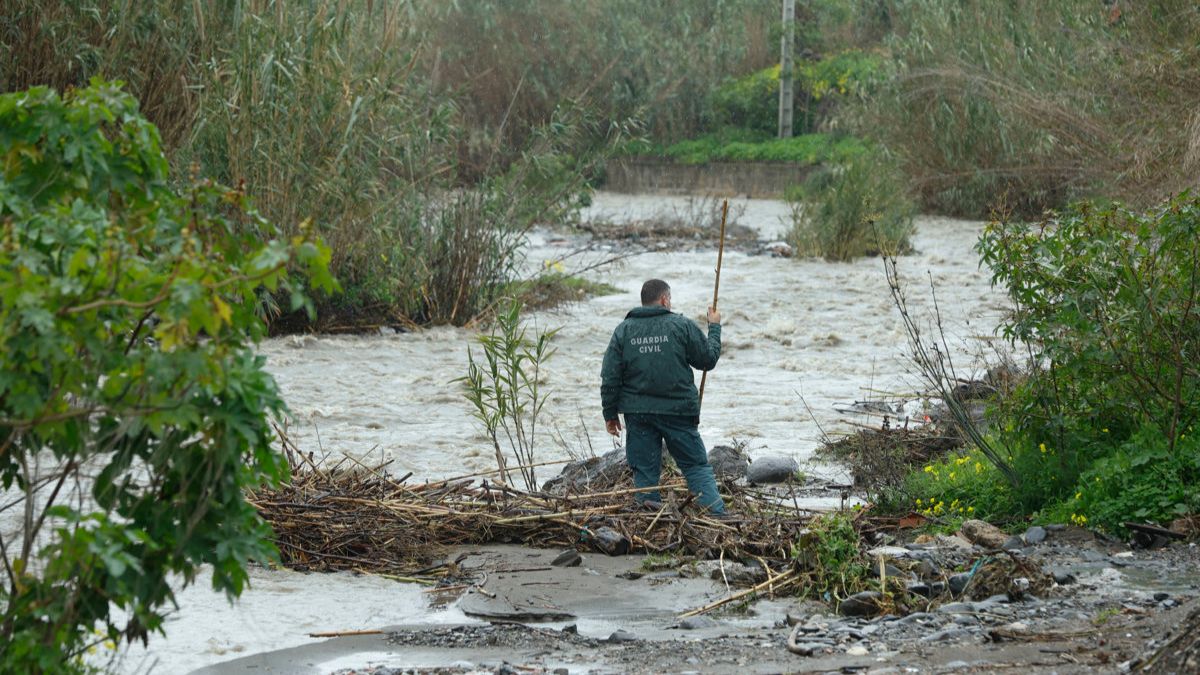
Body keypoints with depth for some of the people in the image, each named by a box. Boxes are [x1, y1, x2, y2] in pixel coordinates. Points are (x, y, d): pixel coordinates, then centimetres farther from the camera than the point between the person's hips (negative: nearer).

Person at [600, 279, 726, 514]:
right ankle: (717, 516, -6)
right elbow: (708, 359, 5)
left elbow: (610, 377, 2)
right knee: (696, 465, 4)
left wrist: (611, 414, 10)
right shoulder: (682, 325, -4)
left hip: (637, 413, 2)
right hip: (678, 410, -2)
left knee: (644, 470, 7)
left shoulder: (624, 330, 4)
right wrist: (714, 327, 20)